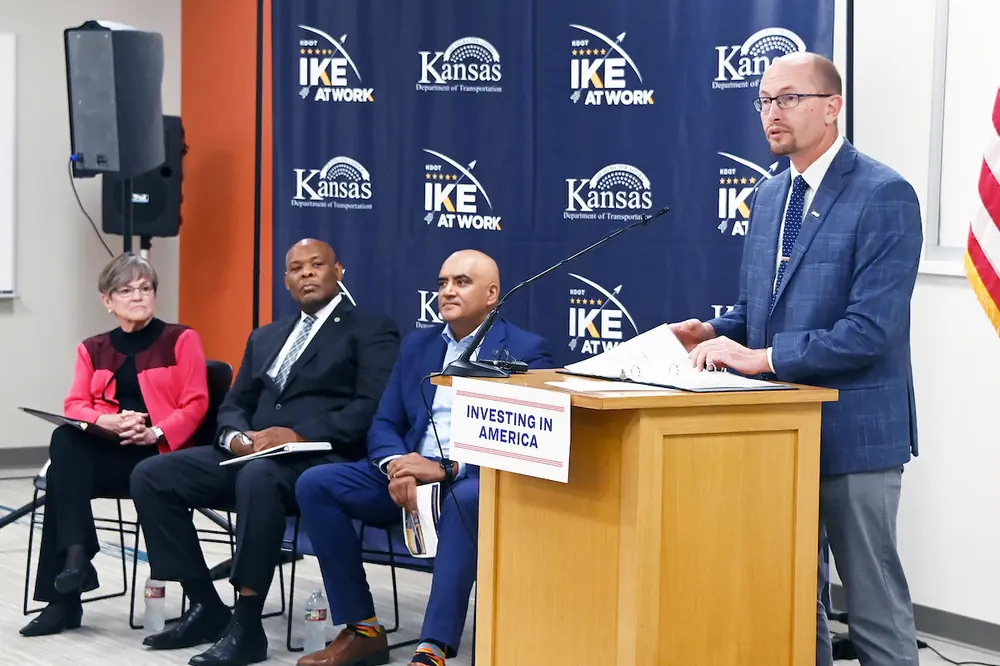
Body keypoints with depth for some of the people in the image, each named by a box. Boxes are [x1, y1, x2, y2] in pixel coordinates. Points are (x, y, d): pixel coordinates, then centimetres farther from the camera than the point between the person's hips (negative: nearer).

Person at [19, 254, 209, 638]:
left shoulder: (181, 340, 7)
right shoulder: (92, 350, 18)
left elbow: (195, 405, -2)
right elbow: (74, 405, 5)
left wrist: (155, 433, -20)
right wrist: (109, 421, -17)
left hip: (157, 454, -3)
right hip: (106, 450, 4)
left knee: (64, 471, -29)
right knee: (65, 440, -32)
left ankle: (64, 595, -23)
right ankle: (75, 554, -35)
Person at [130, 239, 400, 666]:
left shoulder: (371, 330, 3)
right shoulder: (265, 337, 25)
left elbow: (373, 406, -11)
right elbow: (233, 405, 20)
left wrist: (301, 434, -22)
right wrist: (236, 436, -5)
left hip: (323, 460, -7)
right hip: (252, 455, 7)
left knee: (259, 477, -40)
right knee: (151, 476, -10)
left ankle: (246, 625, -32)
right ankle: (206, 606, -5)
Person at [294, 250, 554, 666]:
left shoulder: (525, 351, -2)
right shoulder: (417, 344, 16)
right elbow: (384, 425, 12)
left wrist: (446, 469, -24)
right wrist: (397, 466, -13)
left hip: (479, 481, -6)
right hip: (410, 477, 6)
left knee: (465, 500, -41)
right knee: (315, 485, -15)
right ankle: (362, 631, -10)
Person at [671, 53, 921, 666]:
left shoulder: (884, 195, -13)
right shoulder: (771, 195, 12)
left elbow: (871, 329, -21)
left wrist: (762, 357, -22)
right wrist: (714, 333, -1)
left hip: (852, 432, -8)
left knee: (875, 606, 0)